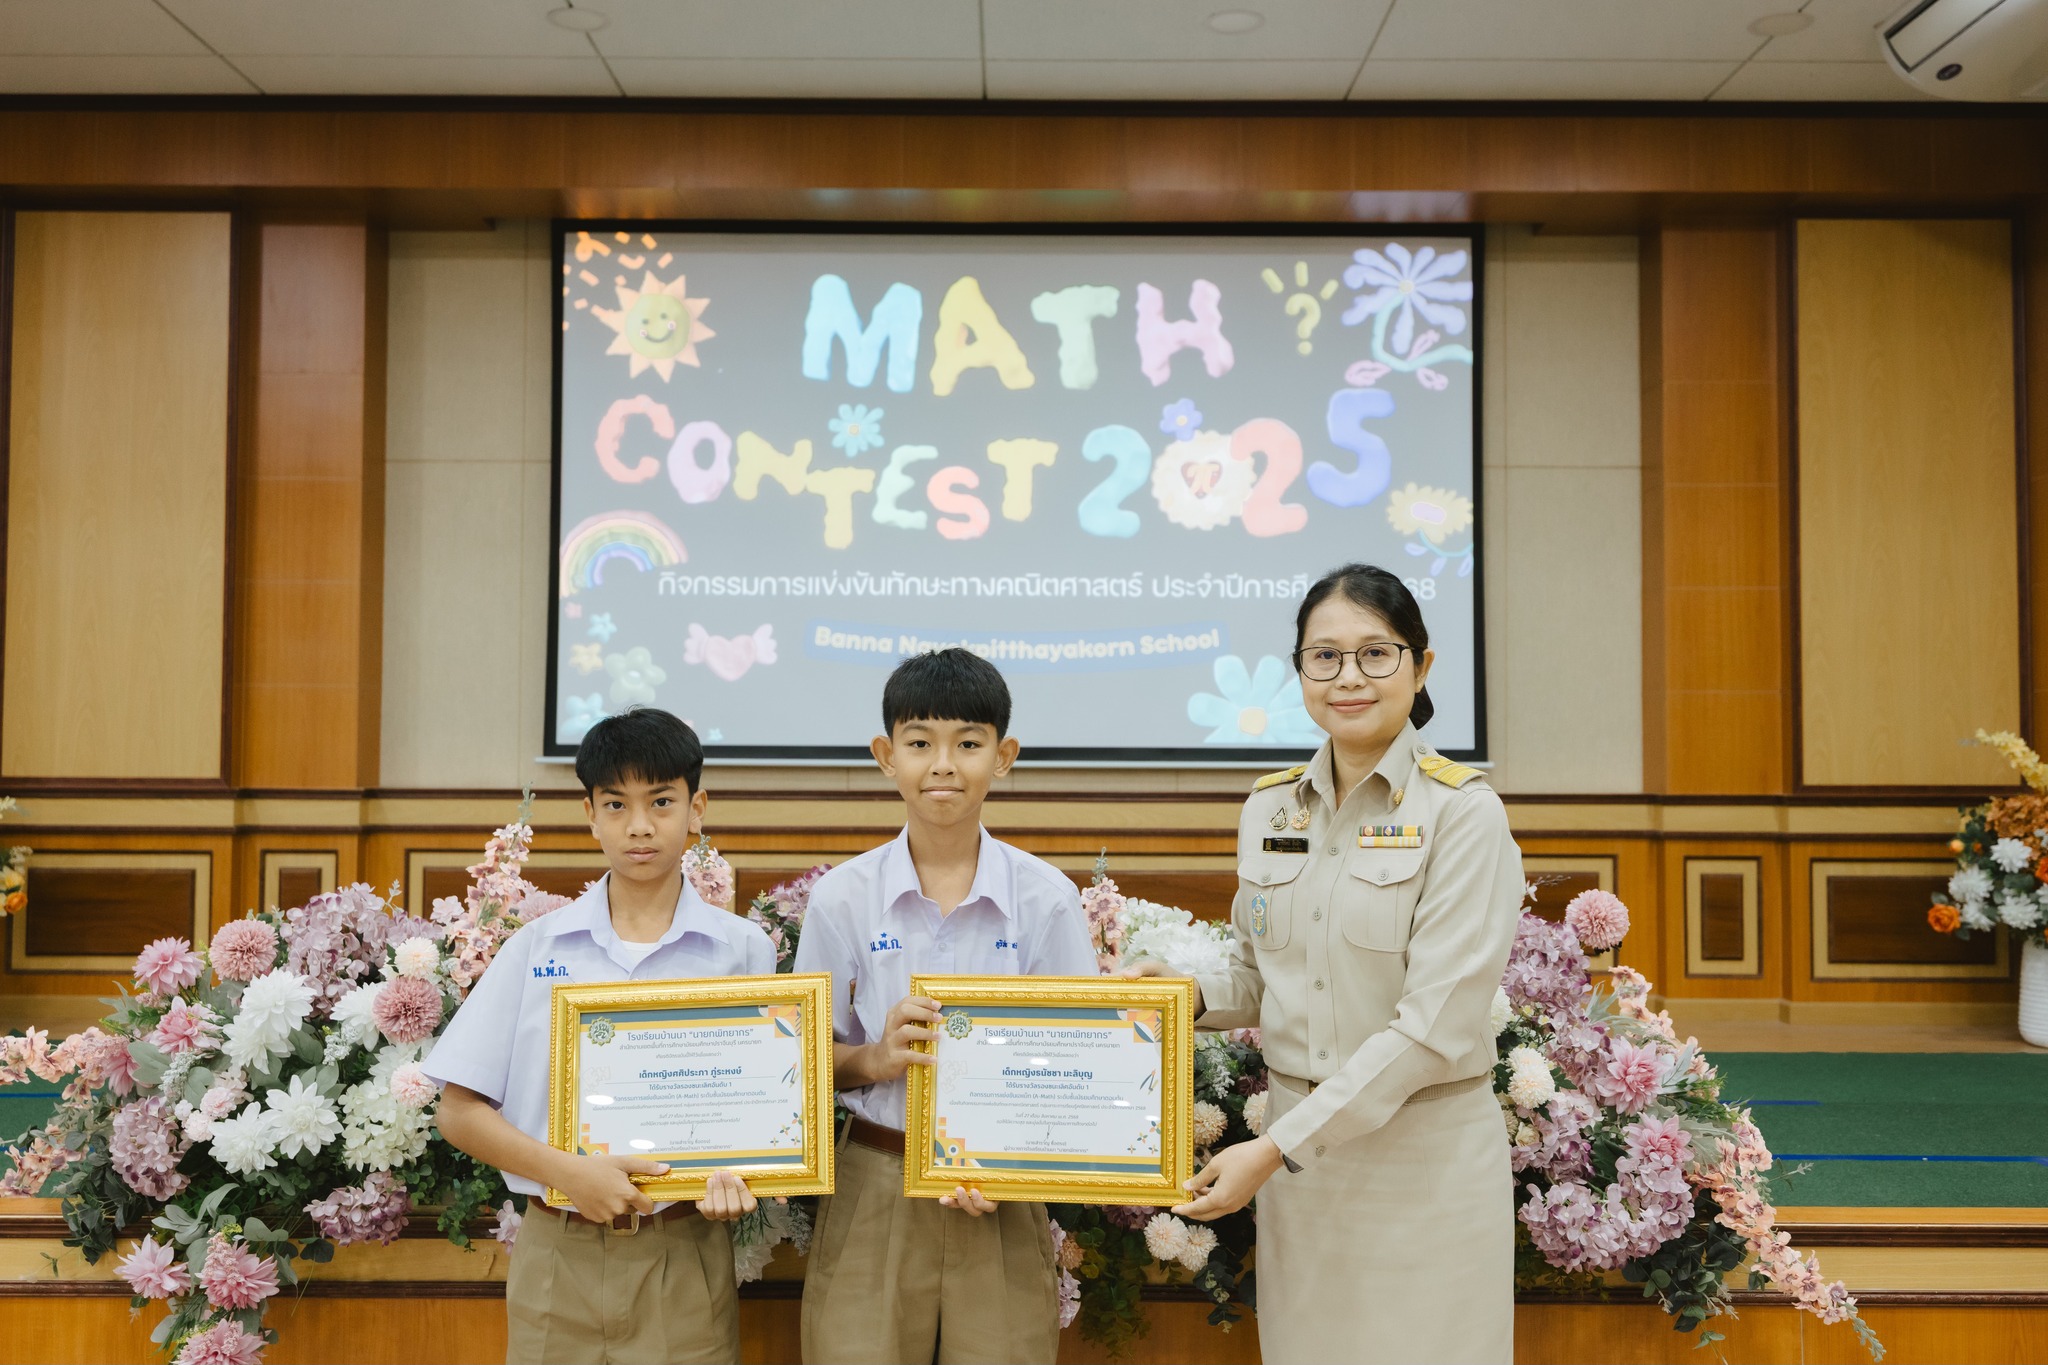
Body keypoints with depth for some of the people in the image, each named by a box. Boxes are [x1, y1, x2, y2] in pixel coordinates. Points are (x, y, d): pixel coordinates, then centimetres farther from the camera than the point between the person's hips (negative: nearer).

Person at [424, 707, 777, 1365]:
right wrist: (568, 1172, -14)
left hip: (683, 1260, 0)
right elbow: (460, 1112, 0)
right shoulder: (537, 948, 1)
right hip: (559, 1257, 1)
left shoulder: (743, 950, 0)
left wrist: (734, 1172, -15)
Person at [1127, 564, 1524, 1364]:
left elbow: (1436, 1025, -17)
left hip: (1424, 1157, -4)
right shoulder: (1269, 808, 6)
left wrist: (1277, 1148, -19)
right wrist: (1191, 996, -5)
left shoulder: (1461, 813, -11)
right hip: (1294, 1150, 5)